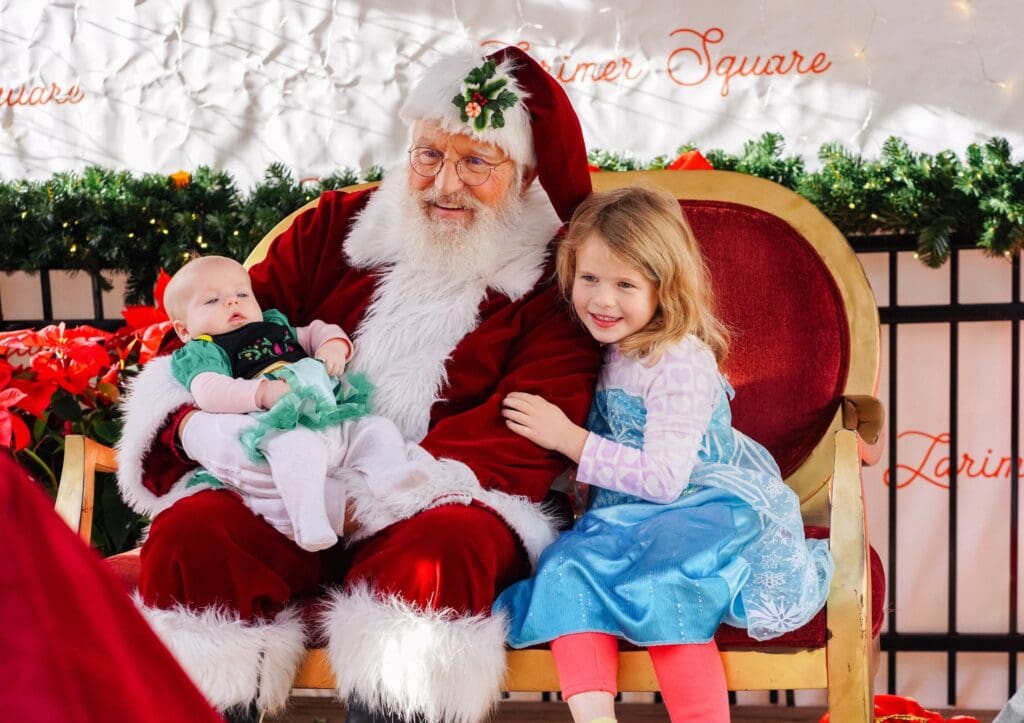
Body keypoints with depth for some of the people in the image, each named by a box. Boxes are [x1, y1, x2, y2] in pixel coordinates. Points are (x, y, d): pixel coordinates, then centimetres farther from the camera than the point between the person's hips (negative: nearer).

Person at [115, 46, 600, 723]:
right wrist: (200, 429, -16)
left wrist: (368, 496, -23)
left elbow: (527, 439, -10)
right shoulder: (335, 228, 11)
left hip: (445, 500, -2)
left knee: (442, 545, -35)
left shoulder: (553, 278, 2)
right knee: (191, 533, -26)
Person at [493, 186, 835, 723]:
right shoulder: (602, 350, 7)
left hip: (703, 509, -7)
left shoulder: (679, 363, -15)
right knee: (570, 568, -20)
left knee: (663, 582, -33)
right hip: (624, 517, 7)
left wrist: (568, 438, -18)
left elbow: (664, 479, -21)